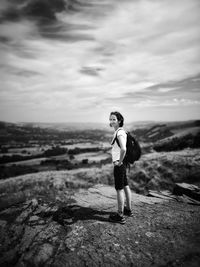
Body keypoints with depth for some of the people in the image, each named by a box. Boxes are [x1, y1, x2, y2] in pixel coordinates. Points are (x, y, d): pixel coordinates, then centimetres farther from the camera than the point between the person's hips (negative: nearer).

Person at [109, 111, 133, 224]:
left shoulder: (119, 132, -20)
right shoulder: (121, 131, 10)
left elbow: (123, 149, -35)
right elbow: (123, 148, 25)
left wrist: (120, 161, -21)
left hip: (119, 164, -10)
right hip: (123, 163, 10)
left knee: (119, 189, 1)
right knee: (126, 186, 19)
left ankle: (120, 216, 14)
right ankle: (128, 210, 35)